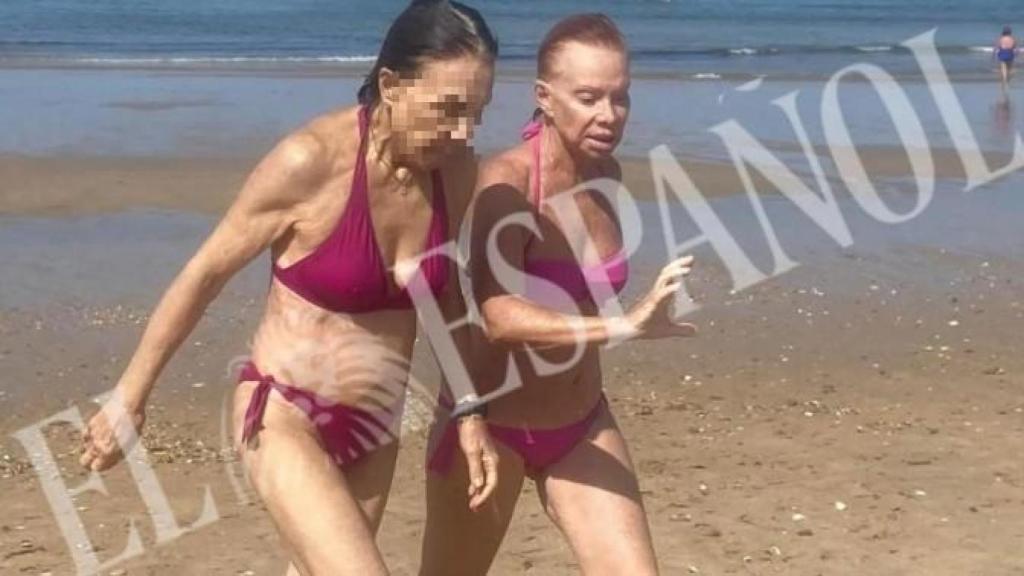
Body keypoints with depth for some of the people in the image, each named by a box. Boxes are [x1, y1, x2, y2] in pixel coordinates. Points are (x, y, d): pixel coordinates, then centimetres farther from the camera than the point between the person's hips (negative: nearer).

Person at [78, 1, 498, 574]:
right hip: (285, 417, -6)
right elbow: (205, 273, -11)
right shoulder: (310, 161, -23)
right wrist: (130, 398, -3)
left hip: (376, 425, 6)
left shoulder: (456, 170, -7)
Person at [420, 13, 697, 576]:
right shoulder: (506, 180, -22)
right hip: (491, 426, -5)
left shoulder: (607, 175, -2)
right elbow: (498, 316, -37)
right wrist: (623, 326, -47)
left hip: (581, 427, 5)